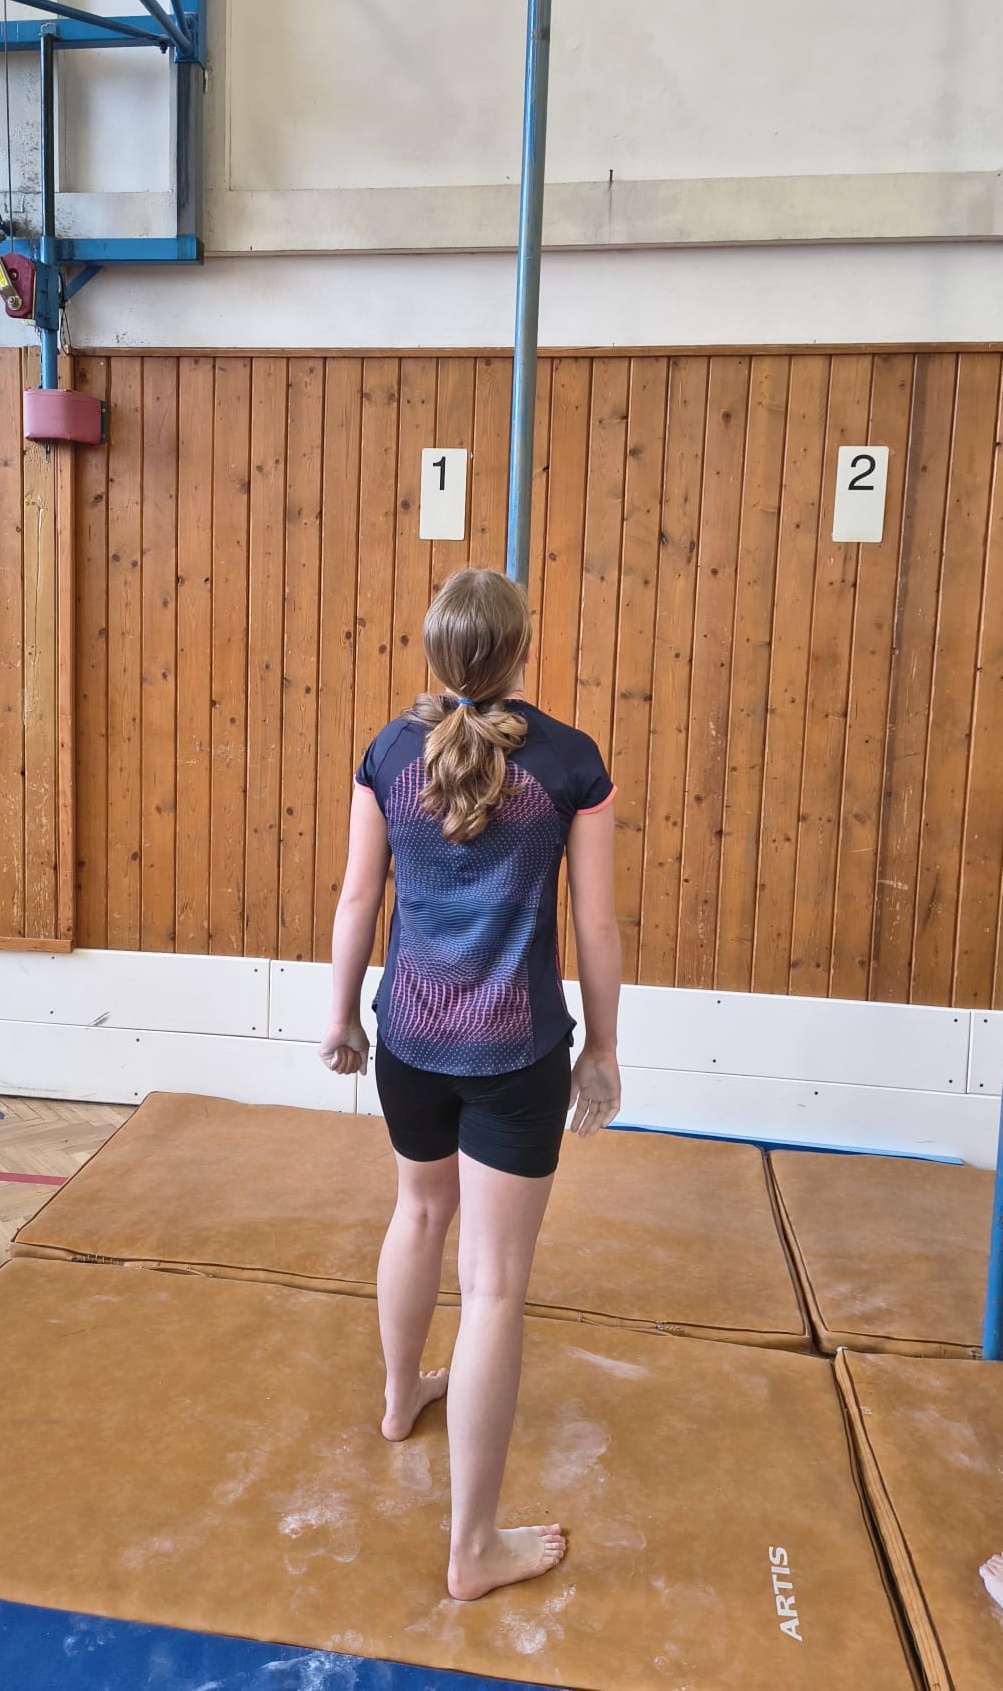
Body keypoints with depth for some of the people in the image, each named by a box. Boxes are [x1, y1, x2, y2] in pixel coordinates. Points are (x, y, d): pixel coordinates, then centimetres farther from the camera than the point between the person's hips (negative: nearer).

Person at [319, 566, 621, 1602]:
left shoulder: (392, 751, -2)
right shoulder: (570, 760, -10)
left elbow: (357, 900, 2)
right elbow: (596, 924, -7)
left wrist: (342, 1017, 16)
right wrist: (602, 1051, 5)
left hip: (409, 1036, 4)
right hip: (515, 1052, -4)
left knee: (419, 1212, 28)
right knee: (495, 1282, 4)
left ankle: (403, 1394, 52)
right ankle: (474, 1548, 17)